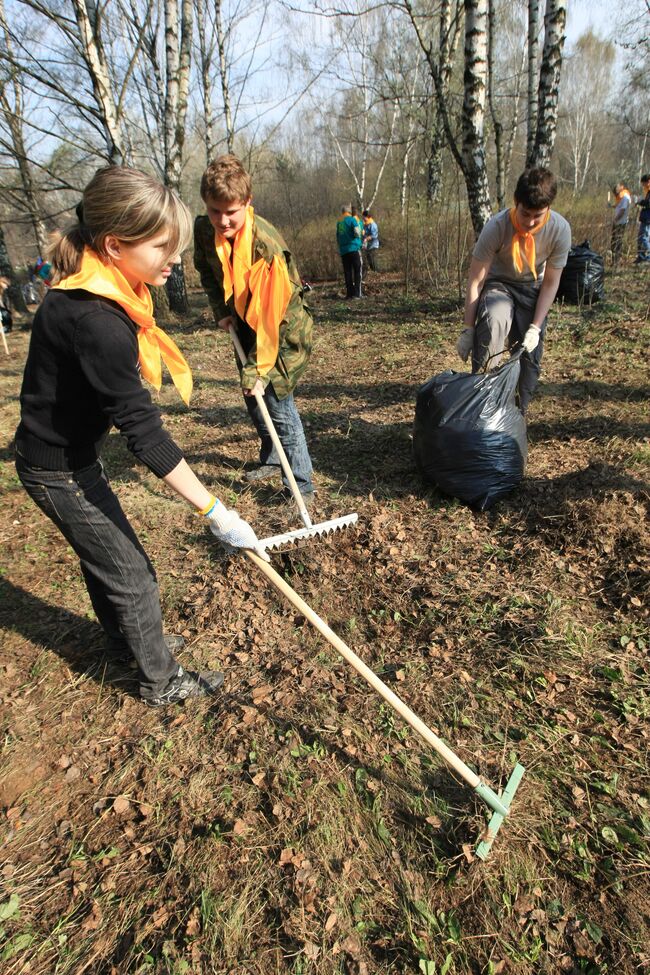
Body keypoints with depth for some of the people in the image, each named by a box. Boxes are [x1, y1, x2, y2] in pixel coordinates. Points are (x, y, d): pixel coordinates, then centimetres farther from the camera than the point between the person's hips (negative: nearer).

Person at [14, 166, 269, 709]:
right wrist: (216, 514, -32)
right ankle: (162, 682, 28)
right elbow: (143, 431, -35)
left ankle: (127, 641, 50)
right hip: (59, 471, -9)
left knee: (104, 558, 25)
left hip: (71, 455, 9)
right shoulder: (97, 321, -33)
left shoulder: (90, 292, -2)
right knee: (131, 576, 5)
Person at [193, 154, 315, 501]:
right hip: (243, 324, 7)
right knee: (253, 397, 15)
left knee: (278, 403, -13)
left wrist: (258, 368, -30)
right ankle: (271, 459, 36)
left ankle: (302, 487, -5)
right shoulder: (203, 229, -13)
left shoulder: (267, 246, -31)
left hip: (282, 329, -7)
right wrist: (221, 311, -3)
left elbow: (271, 316, -30)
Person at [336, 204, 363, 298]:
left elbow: (337, 238, 18)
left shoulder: (339, 223, 14)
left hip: (343, 251, 5)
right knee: (357, 271, -2)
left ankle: (349, 293, 4)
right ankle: (357, 293, -9)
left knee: (347, 272, 7)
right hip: (354, 248, -5)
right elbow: (357, 233, -13)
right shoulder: (352, 219, -2)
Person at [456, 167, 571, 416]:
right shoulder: (497, 226, -27)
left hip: (533, 291, 3)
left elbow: (550, 282, -11)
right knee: (493, 319, -37)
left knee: (530, 357, -3)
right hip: (498, 284, -2)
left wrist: (535, 328, -18)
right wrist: (467, 329, -21)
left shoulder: (560, 229, -20)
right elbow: (475, 280, -21)